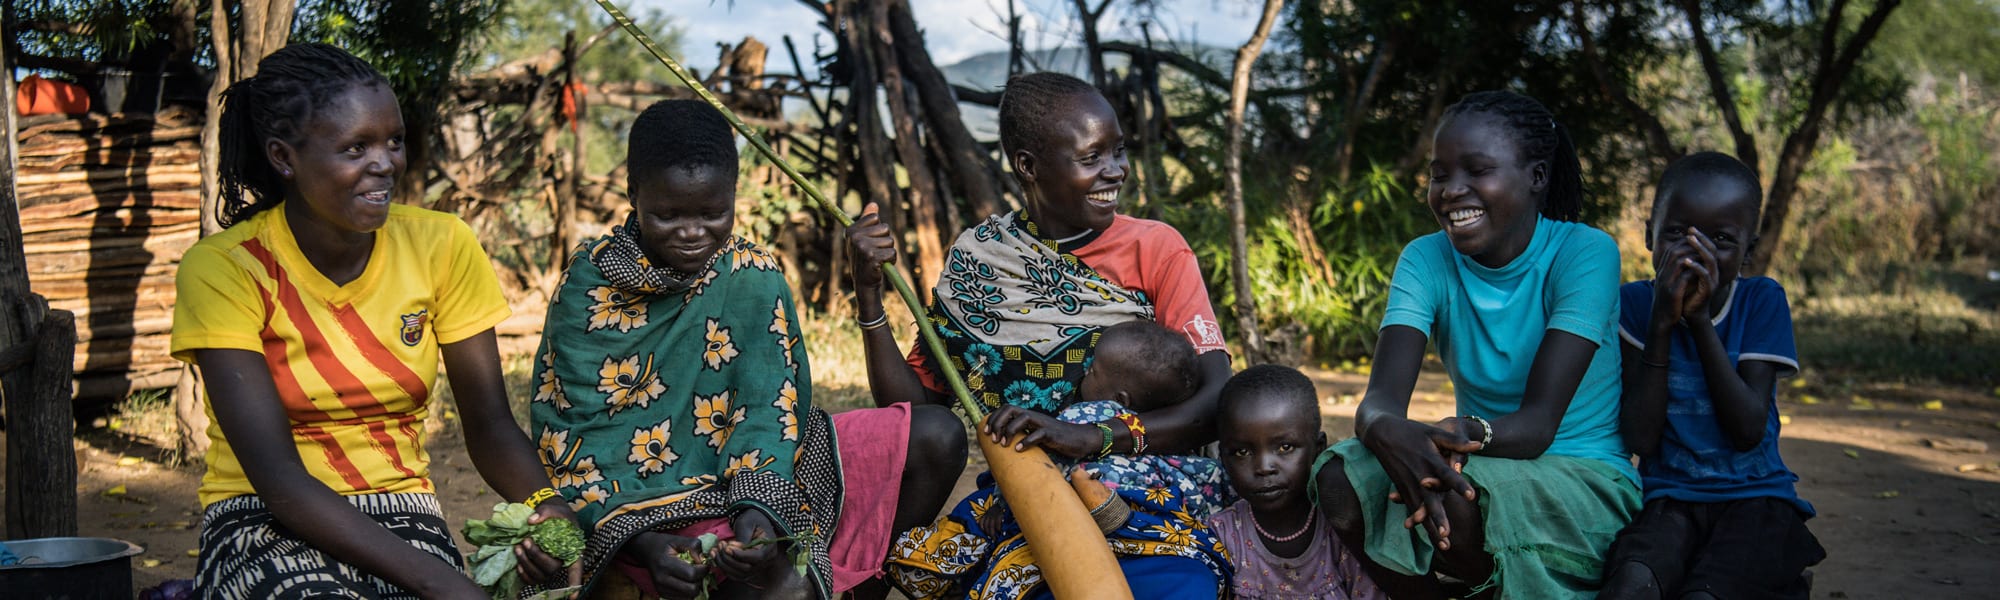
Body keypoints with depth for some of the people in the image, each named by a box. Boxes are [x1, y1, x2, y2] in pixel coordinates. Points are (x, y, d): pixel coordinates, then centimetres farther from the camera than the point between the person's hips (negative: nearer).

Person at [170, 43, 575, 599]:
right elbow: (276, 476, -19)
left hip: (401, 512, 3)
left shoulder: (441, 246, -1)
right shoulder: (224, 269, -12)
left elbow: (488, 425, 3)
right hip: (269, 523, -3)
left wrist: (543, 507, -21)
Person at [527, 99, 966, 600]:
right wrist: (645, 541, -25)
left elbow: (769, 407, -6)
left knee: (935, 436, -4)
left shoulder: (754, 278, -1)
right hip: (633, 498, -5)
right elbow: (571, 439, -11)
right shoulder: (590, 283, -10)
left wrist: (757, 508, -26)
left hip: (741, 471, 5)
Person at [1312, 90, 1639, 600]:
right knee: (1339, 484, -24)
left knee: (1458, 496, -35)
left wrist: (1466, 435, -45)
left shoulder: (1584, 253, -13)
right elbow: (1379, 400, -17)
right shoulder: (1425, 261, -1)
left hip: (1585, 484, -4)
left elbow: (1539, 422, -22)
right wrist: (1388, 432, -43)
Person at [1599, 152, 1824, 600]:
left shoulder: (1761, 301, 0)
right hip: (1670, 496, 1)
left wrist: (1700, 318, -14)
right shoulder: (1635, 303, 0)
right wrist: (1662, 320, -14)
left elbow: (1749, 431, -10)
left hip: (1755, 498, 0)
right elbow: (1641, 440, -8)